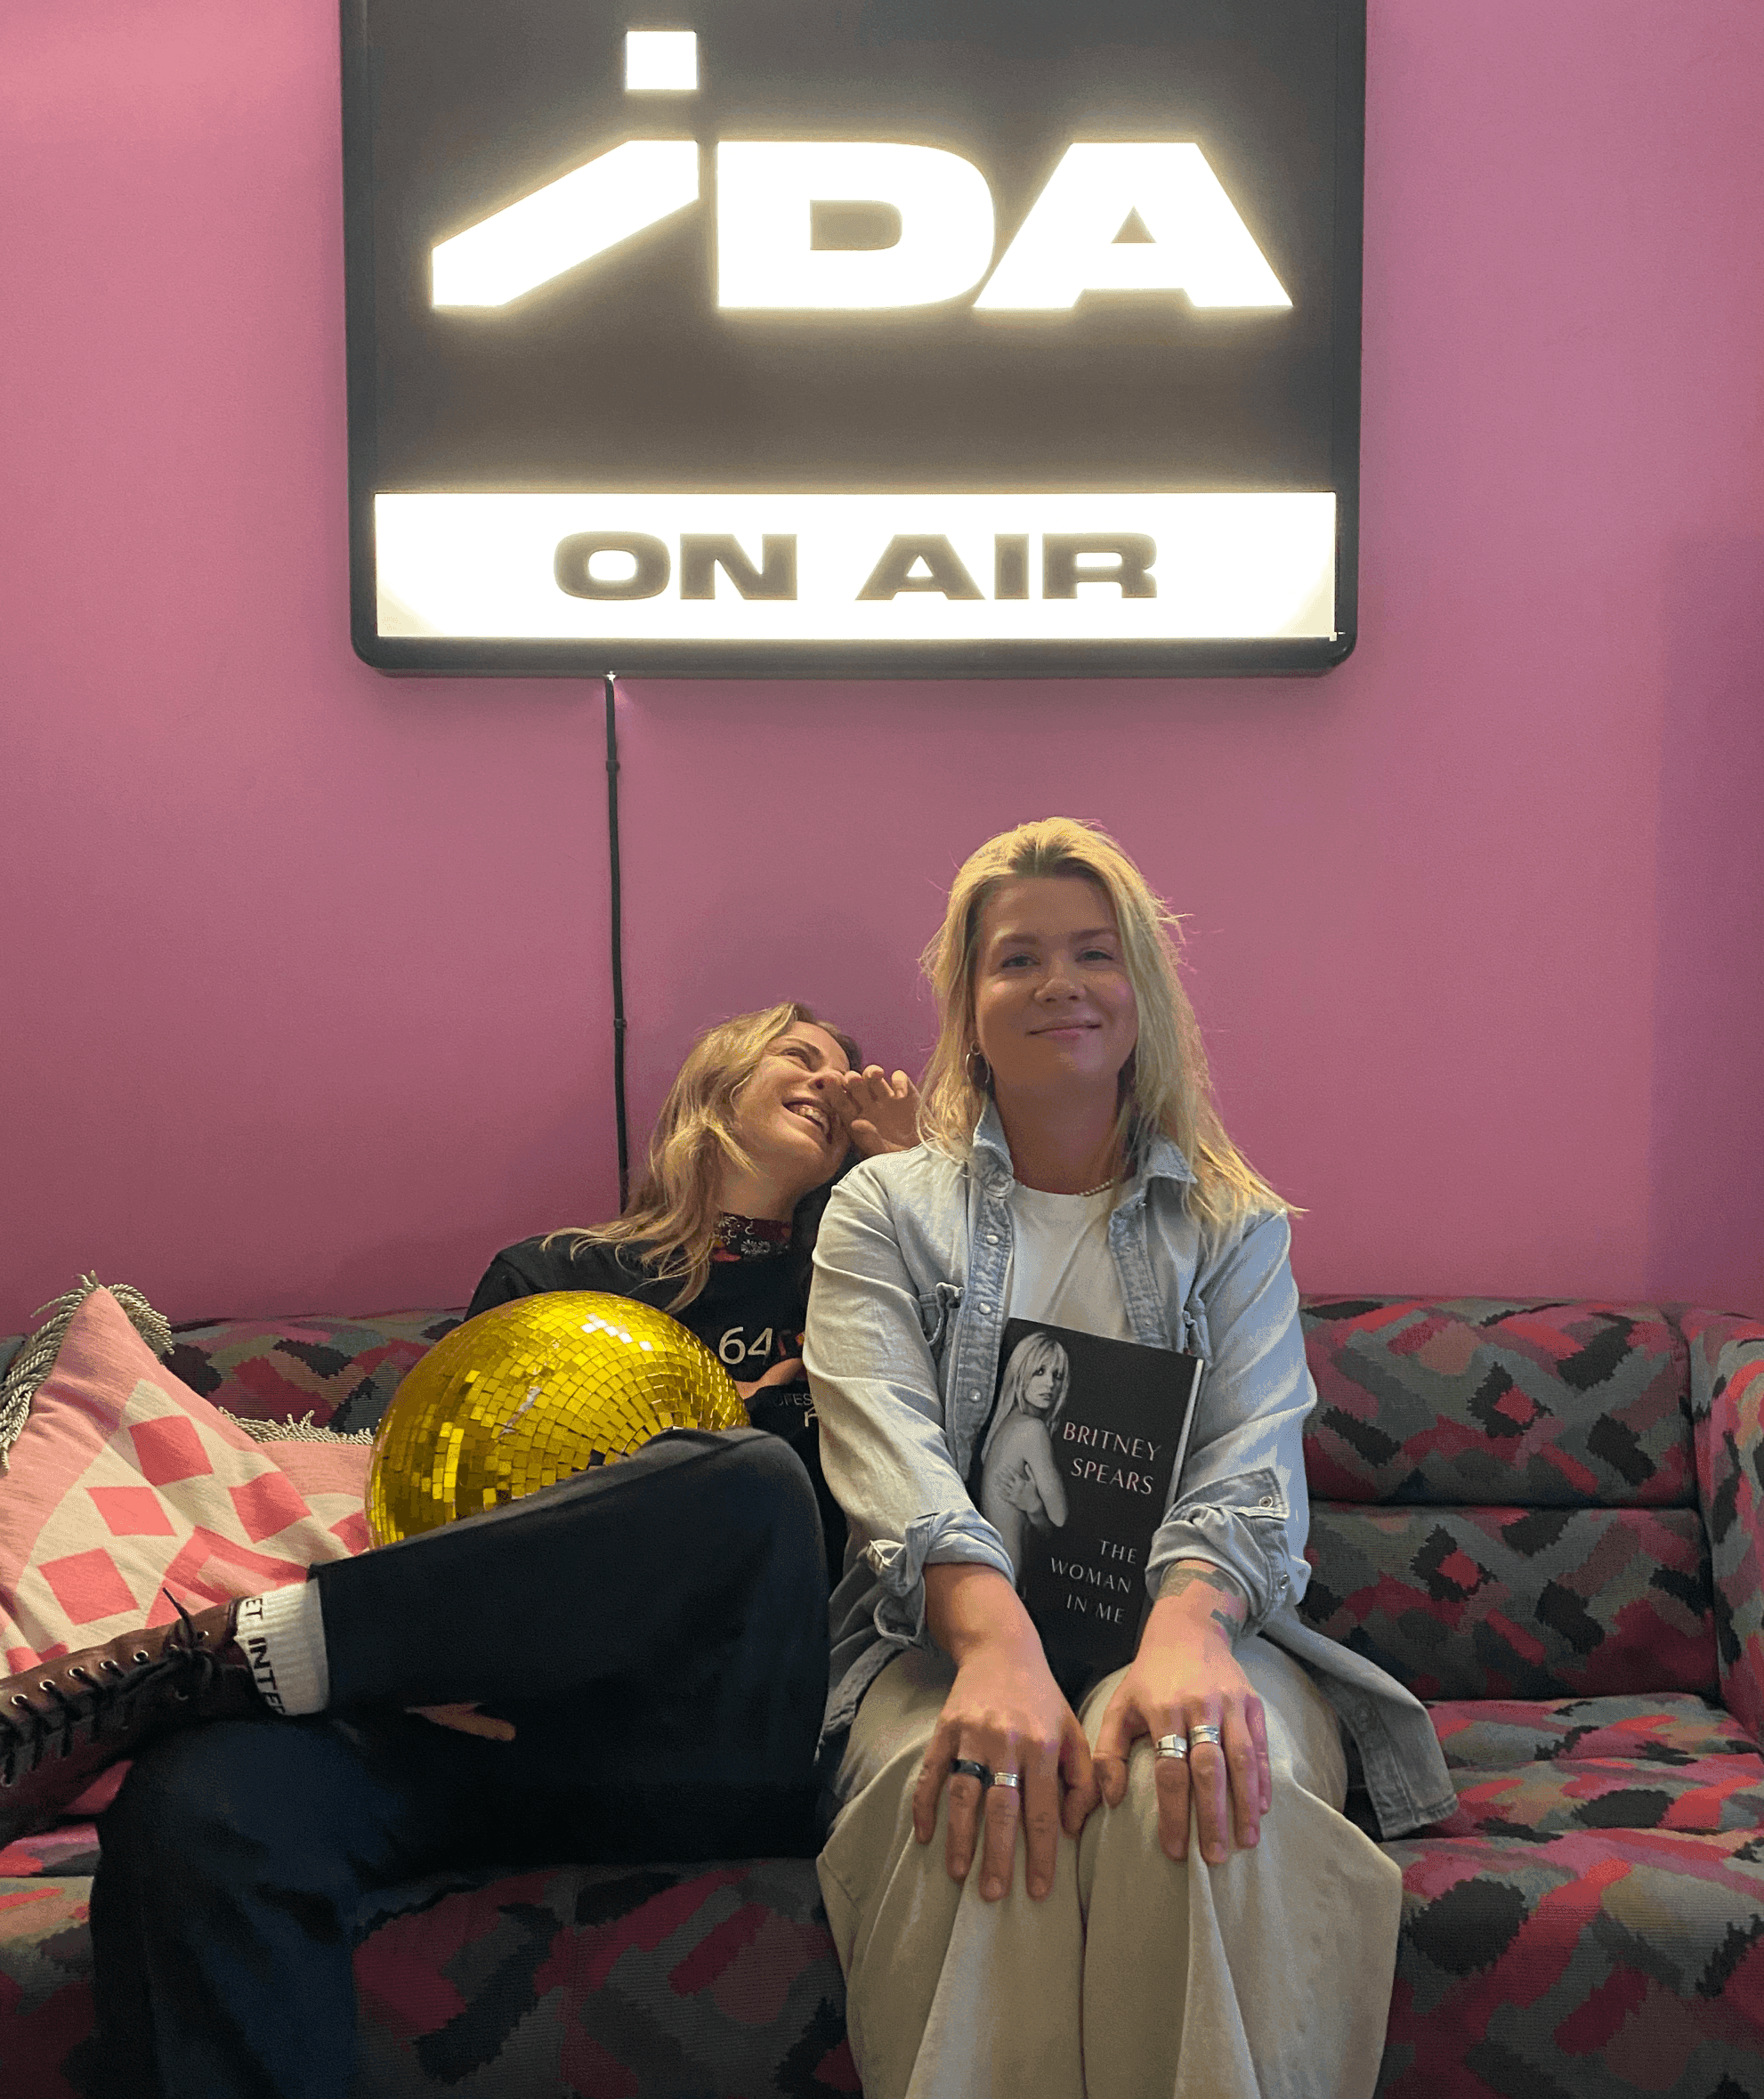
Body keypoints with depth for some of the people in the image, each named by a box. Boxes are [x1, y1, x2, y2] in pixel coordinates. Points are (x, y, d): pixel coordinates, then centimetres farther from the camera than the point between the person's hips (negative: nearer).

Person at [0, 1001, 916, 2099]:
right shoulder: (552, 1271, 25)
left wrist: (916, 1158, 11)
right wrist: (412, 1652, -7)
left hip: (701, 1731, 0)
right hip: (490, 1710, 0)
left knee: (753, 1480, -35)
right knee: (199, 1802, -33)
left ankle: (232, 1648, -31)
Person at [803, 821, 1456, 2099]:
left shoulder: (1234, 1226, 17)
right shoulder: (884, 1211, 14)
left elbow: (1254, 1462, -1)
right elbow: (887, 1446, -5)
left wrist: (1184, 1625, -26)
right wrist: (997, 1643, -28)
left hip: (1193, 1623, 1)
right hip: (946, 1638, 0)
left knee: (1211, 1797, -36)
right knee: (983, 1794, -37)